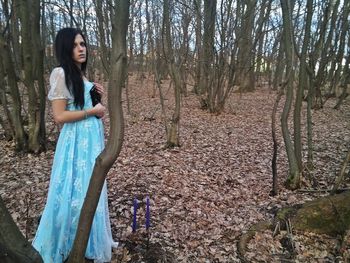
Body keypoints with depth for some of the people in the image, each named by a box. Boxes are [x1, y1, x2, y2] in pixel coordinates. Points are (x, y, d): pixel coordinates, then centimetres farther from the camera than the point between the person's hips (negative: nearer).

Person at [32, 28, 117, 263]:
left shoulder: (81, 74, 12)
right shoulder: (61, 73, -14)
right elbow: (60, 116, -19)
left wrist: (97, 96, 4)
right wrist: (93, 111, -13)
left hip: (92, 139, 9)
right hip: (76, 141, -9)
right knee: (77, 192, 3)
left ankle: (95, 238, 35)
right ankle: (70, 243, 25)